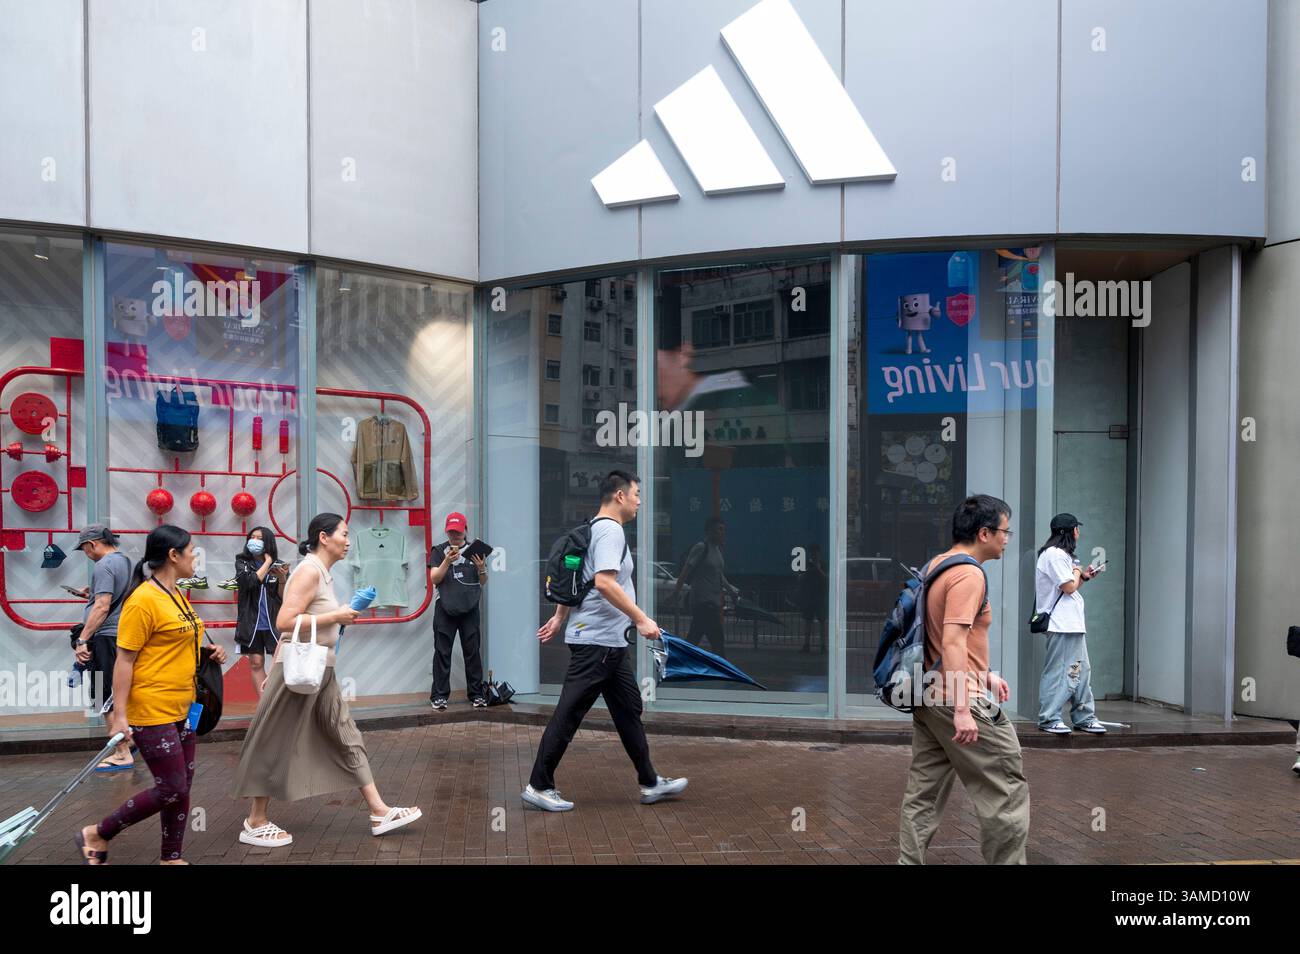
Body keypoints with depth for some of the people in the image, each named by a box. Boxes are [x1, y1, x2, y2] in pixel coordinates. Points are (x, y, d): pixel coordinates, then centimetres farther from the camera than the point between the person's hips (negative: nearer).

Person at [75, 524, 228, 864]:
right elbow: (124, 660, -17)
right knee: (171, 790, -5)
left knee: (182, 786, 12)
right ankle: (97, 836, 13)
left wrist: (211, 651, 6)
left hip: (182, 709, 9)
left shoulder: (178, 595, 11)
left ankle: (172, 858, 24)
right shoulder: (143, 600, -17)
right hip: (152, 712, -9)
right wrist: (120, 715, -18)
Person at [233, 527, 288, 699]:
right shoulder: (242, 563, 1)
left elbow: (284, 598, -1)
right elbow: (251, 582, -19)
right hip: (251, 622, 1)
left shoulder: (279, 565, -1)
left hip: (274, 622, -1)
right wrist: (267, 561, -11)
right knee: (256, 664, 6)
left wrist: (282, 579, -18)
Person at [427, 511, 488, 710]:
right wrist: (447, 561, -19)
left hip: (470, 608, 1)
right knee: (442, 652, 0)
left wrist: (481, 569, -10)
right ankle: (439, 695, 5)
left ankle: (476, 693, 10)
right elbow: (434, 578, -5)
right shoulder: (439, 551, 5)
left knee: (472, 652, 4)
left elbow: (483, 582, 12)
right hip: (445, 608, -1)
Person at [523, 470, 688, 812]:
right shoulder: (610, 530, -15)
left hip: (610, 643, 11)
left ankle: (650, 783, 21)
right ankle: (539, 786, 5)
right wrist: (641, 619, -24)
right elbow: (604, 582, -27)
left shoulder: (596, 529, 16)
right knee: (568, 714, -3)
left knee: (629, 710, 14)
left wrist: (559, 618, 26)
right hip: (596, 642, -11)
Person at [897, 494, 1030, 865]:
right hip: (957, 699, -10)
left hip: (927, 697, 10)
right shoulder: (969, 575, -16)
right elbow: (953, 642, -25)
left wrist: (985, 674, 25)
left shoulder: (936, 566, 14)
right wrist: (962, 710, -28)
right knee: (1007, 789, 4)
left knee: (924, 792, 12)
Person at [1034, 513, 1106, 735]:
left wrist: (1084, 576, 14)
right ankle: (1049, 719, -2)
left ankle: (1084, 718, 21)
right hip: (1061, 625, -11)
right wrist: (1078, 571, 0)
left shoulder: (1061, 555, 21)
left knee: (1081, 671, 13)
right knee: (1058, 671, -7)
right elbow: (1068, 587, -17)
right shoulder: (1054, 554, -12)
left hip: (1073, 624, 11)